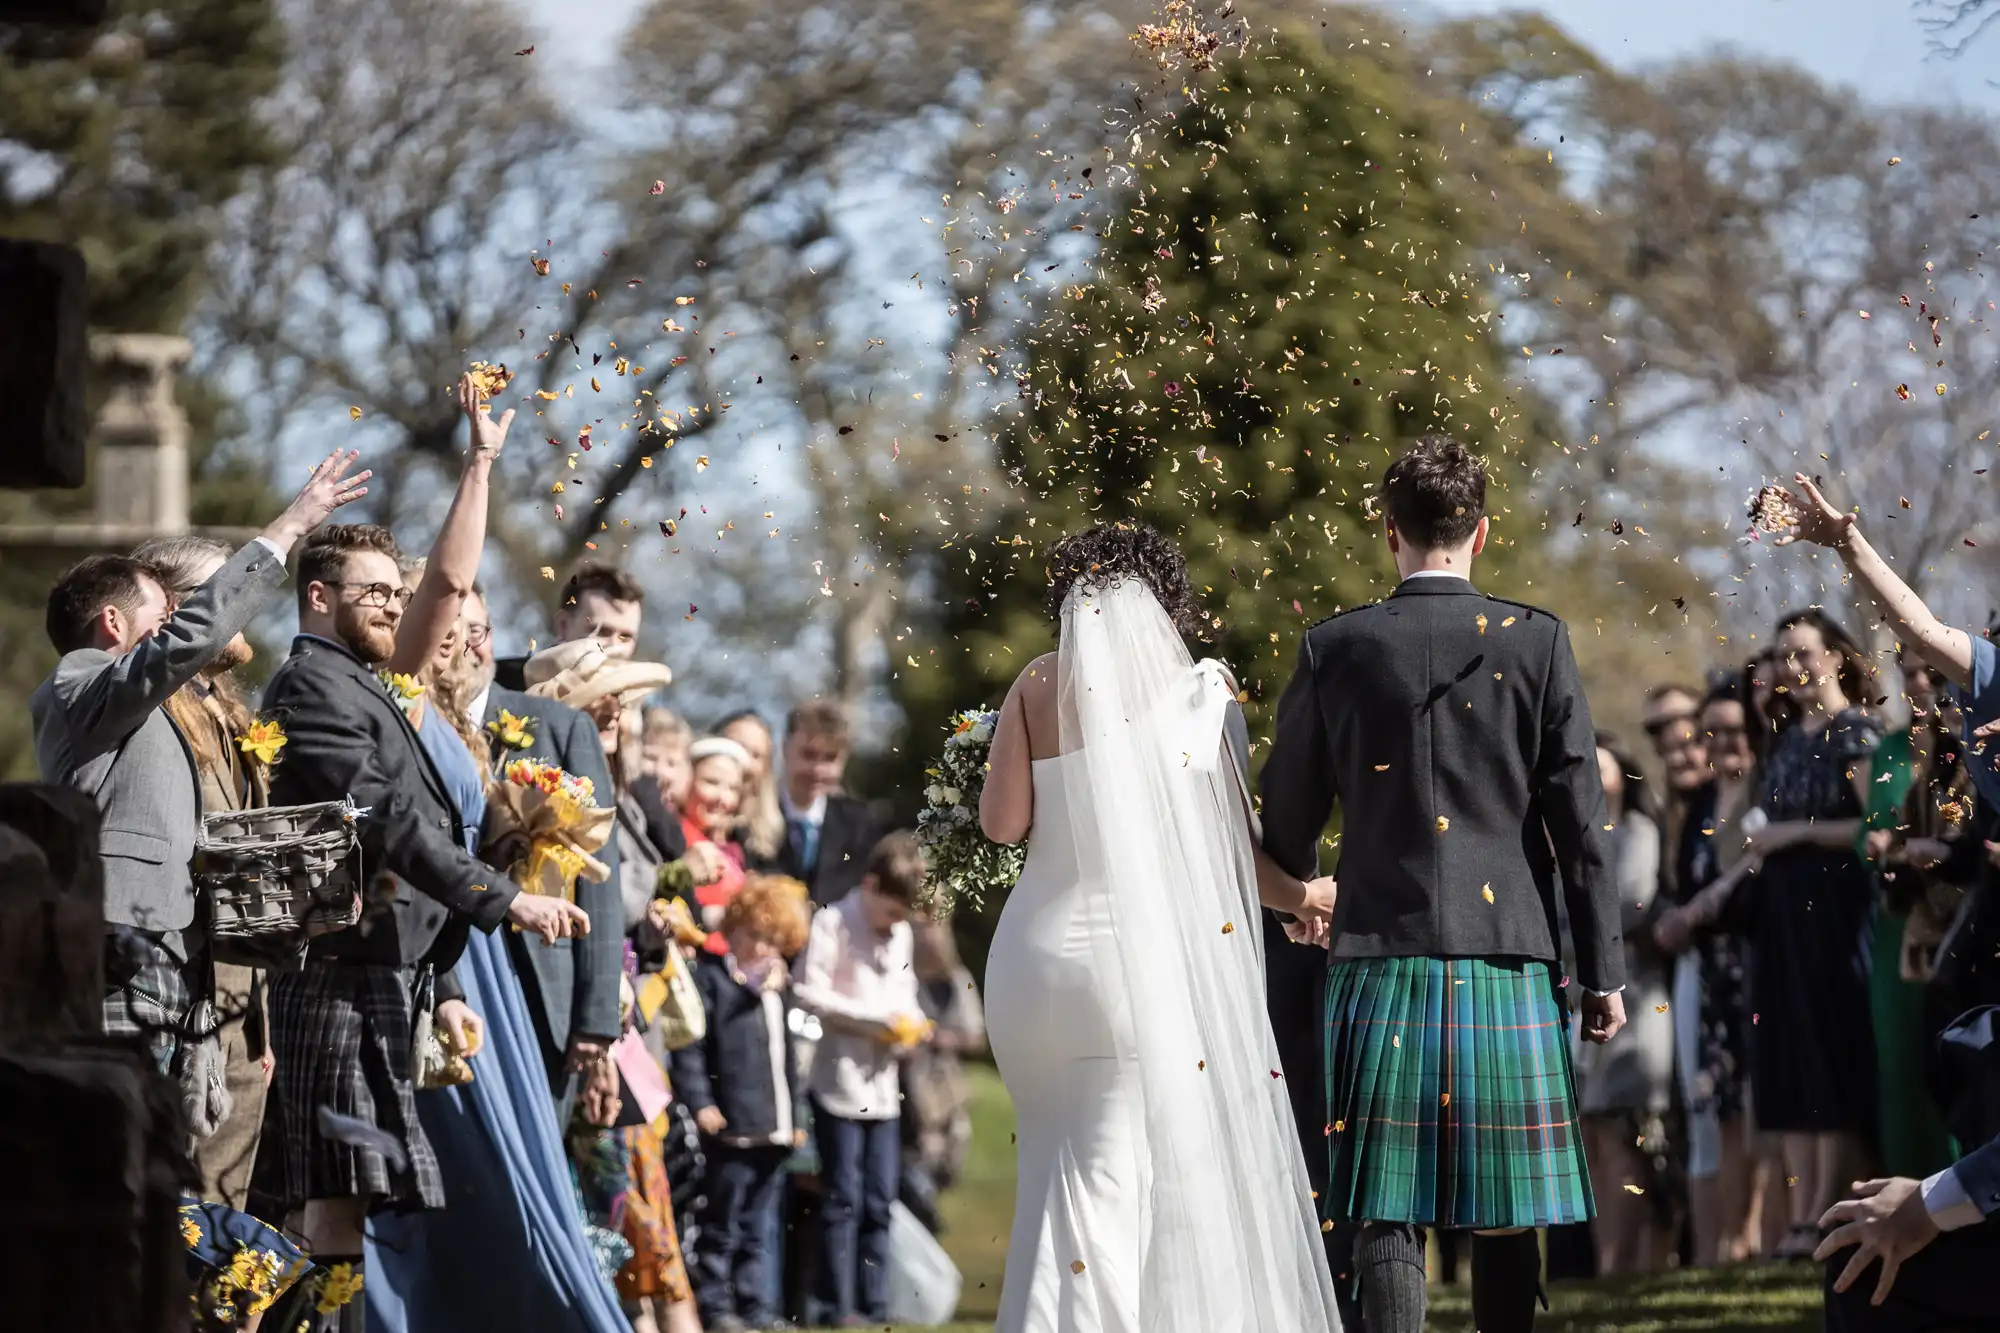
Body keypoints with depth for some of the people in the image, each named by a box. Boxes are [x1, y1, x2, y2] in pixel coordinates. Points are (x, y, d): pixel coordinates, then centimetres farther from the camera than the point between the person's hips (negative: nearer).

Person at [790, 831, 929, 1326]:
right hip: (840, 1081, -6)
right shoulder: (833, 922, -9)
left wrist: (911, 1021, 0)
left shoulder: (901, 931, 11)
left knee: (880, 1202, 7)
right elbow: (807, 992, -15)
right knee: (843, 1199, -4)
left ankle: (875, 1305, 12)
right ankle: (840, 1307, 0)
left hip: (883, 1084, 6)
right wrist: (875, 1019, -17)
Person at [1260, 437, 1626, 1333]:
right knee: (1506, 1219, 6)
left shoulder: (1333, 649, 2)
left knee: (1388, 1213, 0)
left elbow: (1287, 827, 10)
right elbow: (1581, 824, -1)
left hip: (1380, 958, 0)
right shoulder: (1536, 643, -1)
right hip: (1506, 964, 0)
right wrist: (1603, 973, 4)